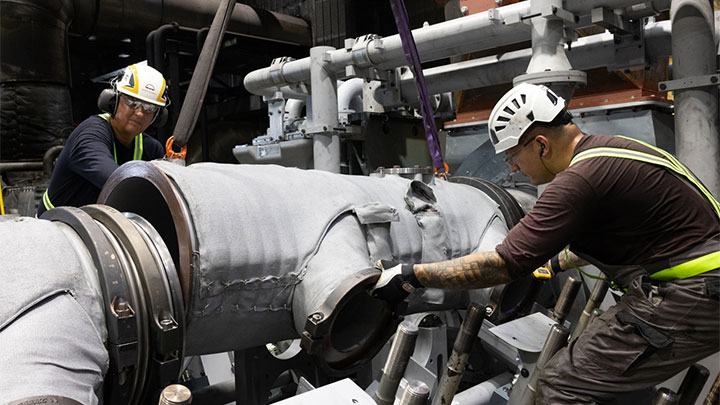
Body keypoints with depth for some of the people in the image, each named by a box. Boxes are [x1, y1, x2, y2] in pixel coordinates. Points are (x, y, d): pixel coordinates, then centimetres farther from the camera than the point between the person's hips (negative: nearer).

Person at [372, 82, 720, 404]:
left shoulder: (579, 181, -22)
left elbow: (505, 264, -22)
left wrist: (411, 276, -16)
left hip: (686, 297, -10)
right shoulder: (609, 149, 9)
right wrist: (553, 263, 35)